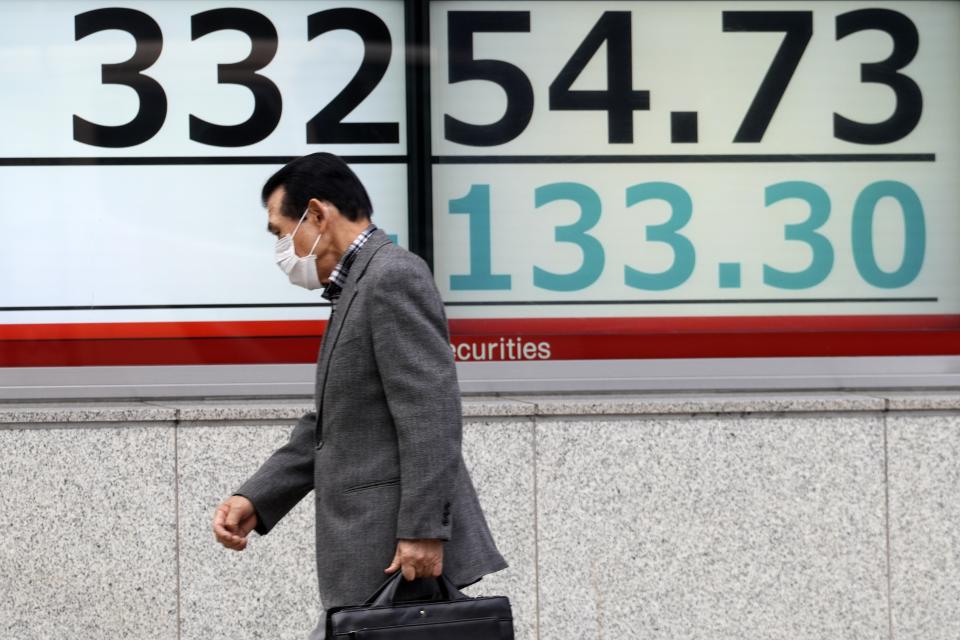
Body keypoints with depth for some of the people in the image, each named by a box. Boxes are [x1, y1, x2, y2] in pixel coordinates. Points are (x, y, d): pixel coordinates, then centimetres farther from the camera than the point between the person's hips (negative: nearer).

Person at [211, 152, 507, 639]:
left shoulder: (394, 277, -12)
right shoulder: (359, 287, 20)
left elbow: (430, 416, -20)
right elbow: (329, 426, 21)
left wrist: (422, 532, -24)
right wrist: (254, 499, 9)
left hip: (406, 553, -10)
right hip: (380, 556, 10)